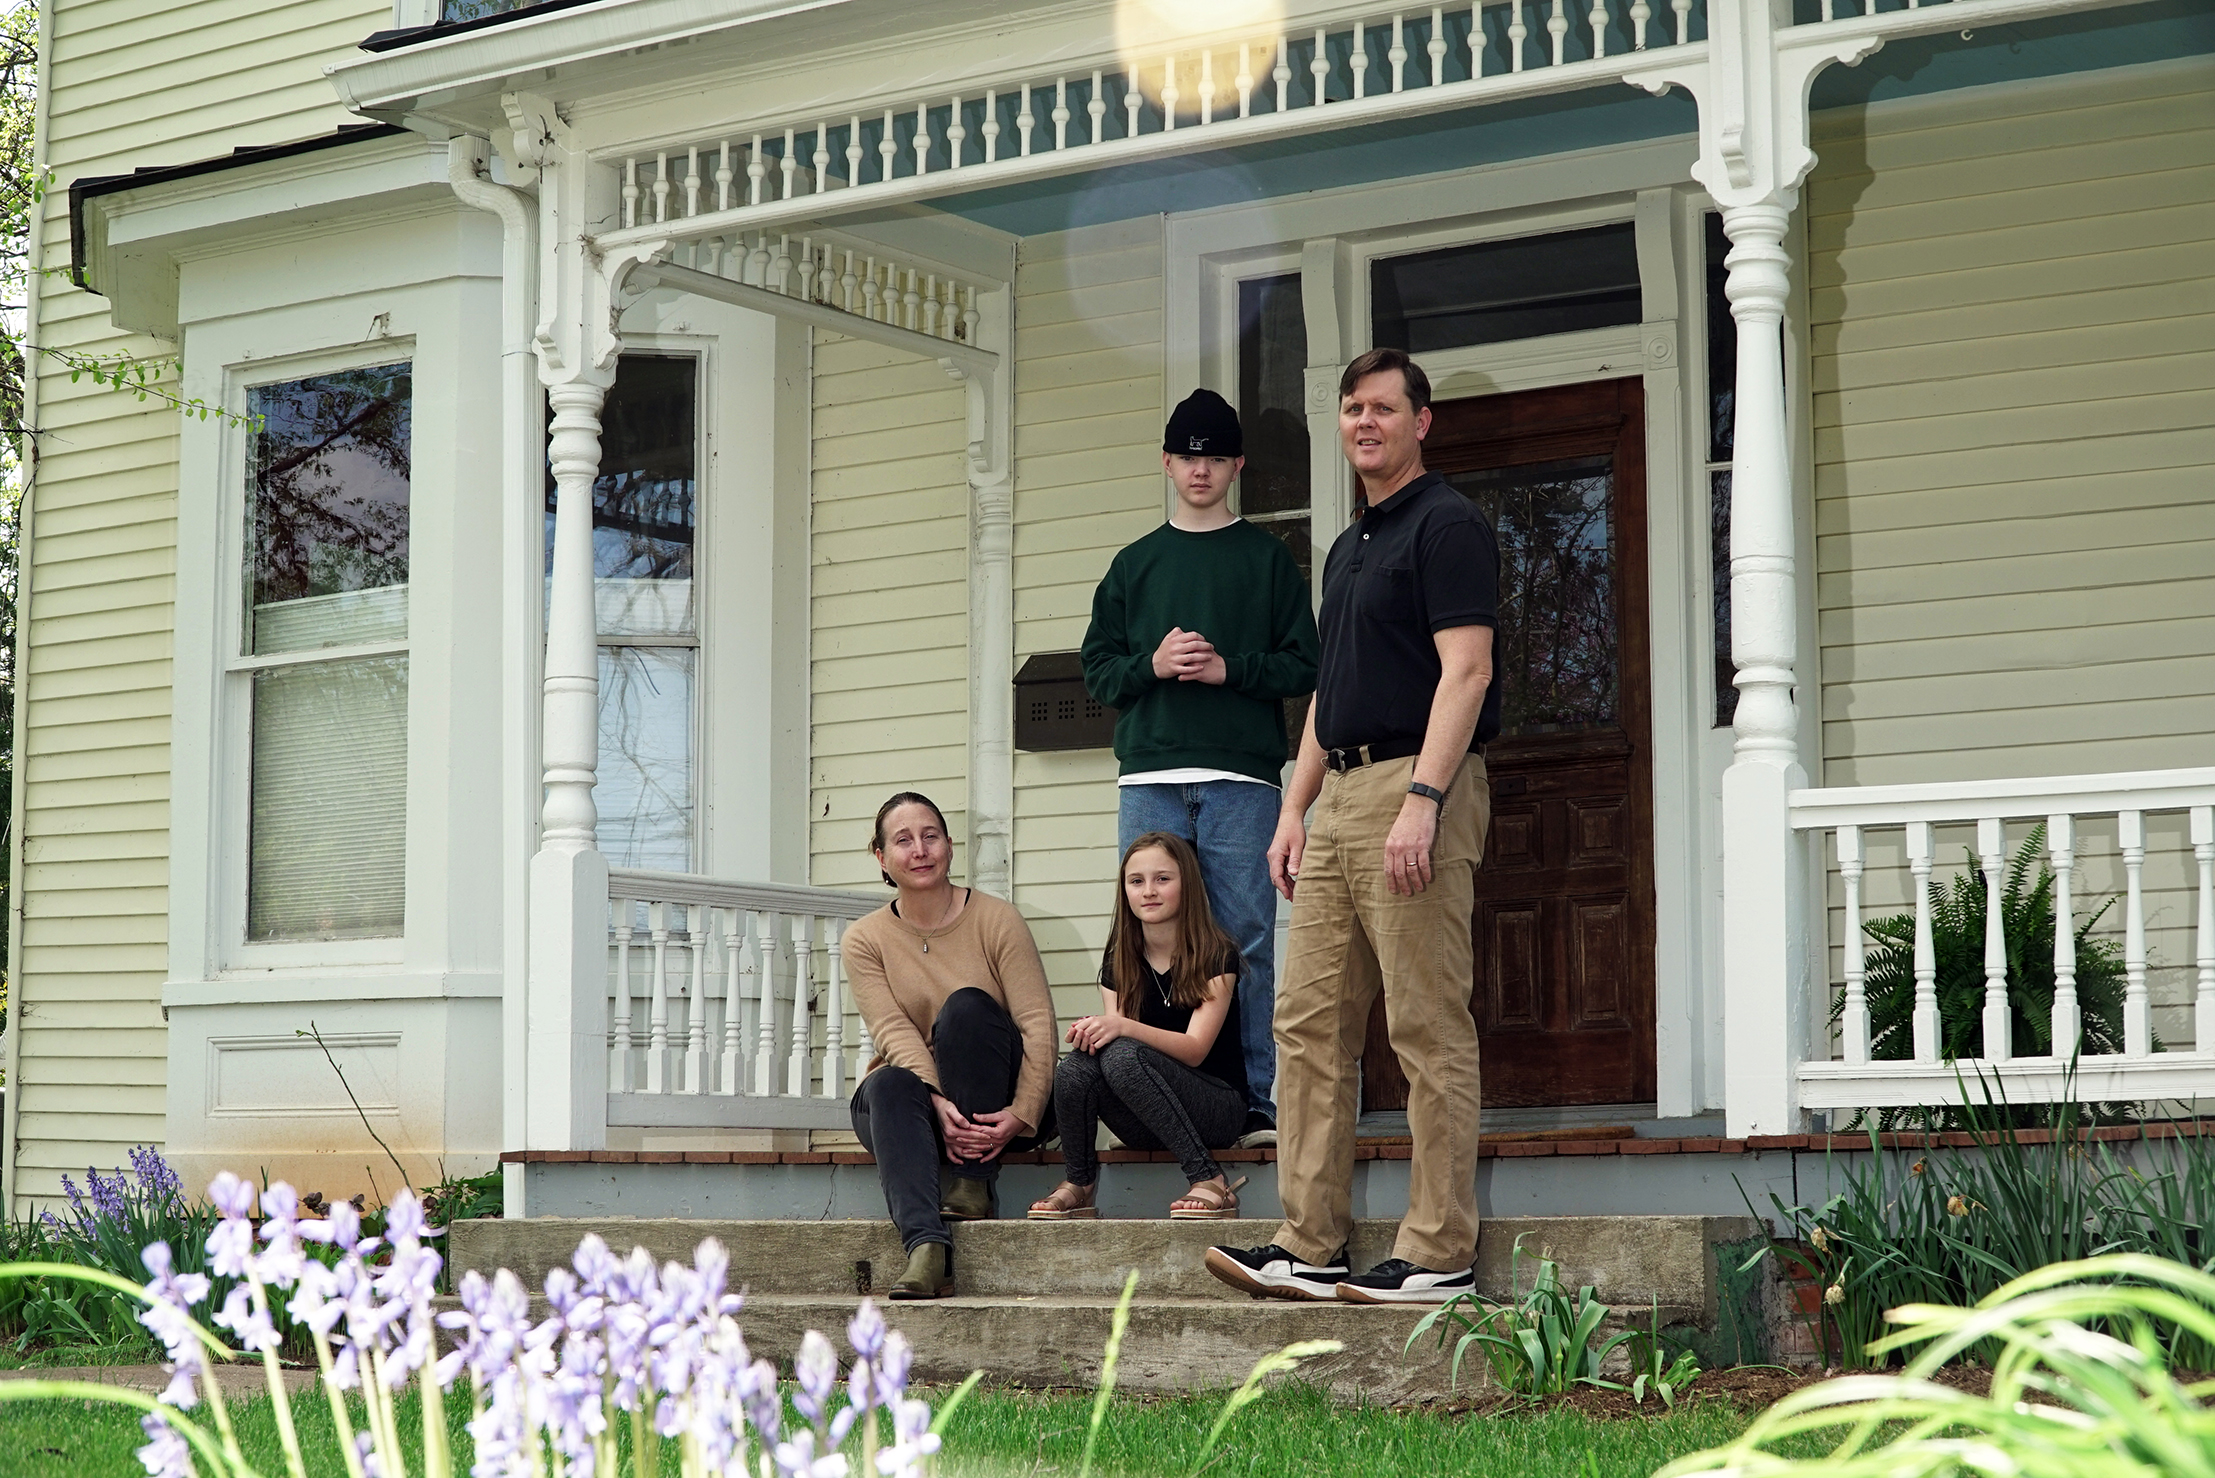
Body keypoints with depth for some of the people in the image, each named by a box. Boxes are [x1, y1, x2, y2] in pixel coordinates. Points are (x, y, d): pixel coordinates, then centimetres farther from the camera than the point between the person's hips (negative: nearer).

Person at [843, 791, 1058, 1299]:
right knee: (888, 1085, -32)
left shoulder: (996, 920, -3)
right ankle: (925, 1246, -50)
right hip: (918, 1098, 1)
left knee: (966, 1005, -27)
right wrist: (939, 1104, -30)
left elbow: (1038, 1024, -12)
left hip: (996, 1108, -1)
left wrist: (1022, 1114, -26)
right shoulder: (865, 939, 2)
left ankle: (972, 1188, -25)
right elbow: (894, 1032, -12)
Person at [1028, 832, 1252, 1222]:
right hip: (1145, 1126, 4)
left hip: (1219, 1107, -4)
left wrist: (1122, 1027, -34)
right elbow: (1112, 1029, -1)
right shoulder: (1119, 964, 8)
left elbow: (1195, 1048, -18)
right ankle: (1079, 1184, -4)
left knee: (1123, 1056, -32)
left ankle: (1210, 1182, -28)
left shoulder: (1216, 956, -7)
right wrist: (1092, 1031, -27)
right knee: (1074, 1069, -27)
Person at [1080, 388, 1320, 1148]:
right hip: (1149, 778, 2)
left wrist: (1230, 670, -11)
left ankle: (1255, 1099, -2)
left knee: (1246, 937, -4)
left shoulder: (1268, 558, 10)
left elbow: (1304, 665, 4)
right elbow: (1097, 668, 13)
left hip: (1241, 778, -2)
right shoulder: (1134, 564, 17)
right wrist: (1151, 664, -6)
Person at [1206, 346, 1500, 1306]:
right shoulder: (1348, 547, 22)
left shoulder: (1447, 526, -5)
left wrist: (1422, 800, -23)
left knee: (1429, 1029, -7)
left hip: (1418, 787, -9)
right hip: (1340, 795, 9)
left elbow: (1465, 672, -15)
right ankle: (1309, 1245, 8)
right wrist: (1295, 810, 18)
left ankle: (1439, 1254, -4)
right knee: (1310, 1021, 6)